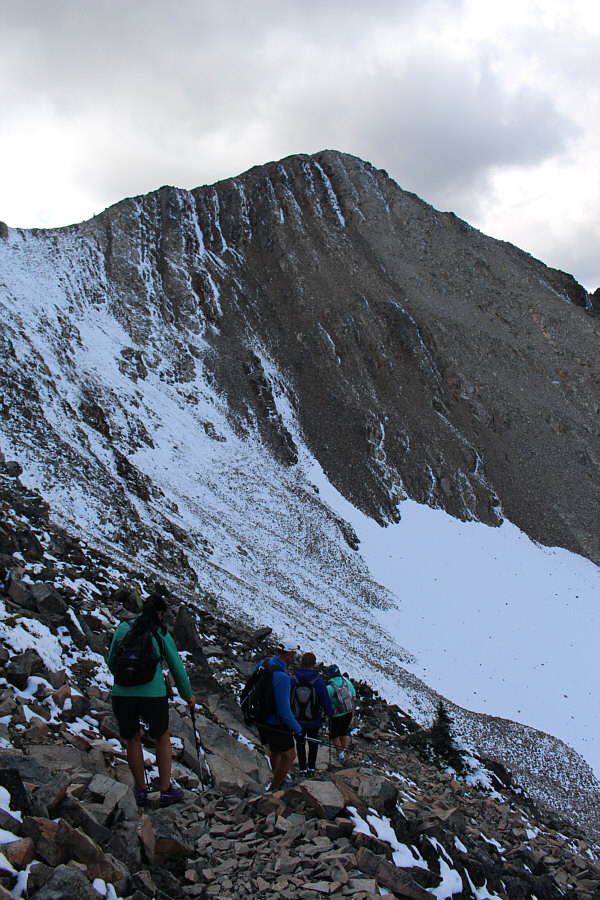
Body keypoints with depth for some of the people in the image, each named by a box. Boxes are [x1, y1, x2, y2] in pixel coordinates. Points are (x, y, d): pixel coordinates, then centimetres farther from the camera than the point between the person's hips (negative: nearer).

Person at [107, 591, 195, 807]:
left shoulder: (123, 628, 6)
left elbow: (111, 663, 16)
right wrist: (188, 695, 21)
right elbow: (176, 666, 8)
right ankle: (166, 790, 23)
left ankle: (141, 791, 29)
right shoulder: (161, 634, 1)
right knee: (163, 738, 20)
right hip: (153, 694, -2)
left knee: (132, 740, 21)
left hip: (121, 694, 2)